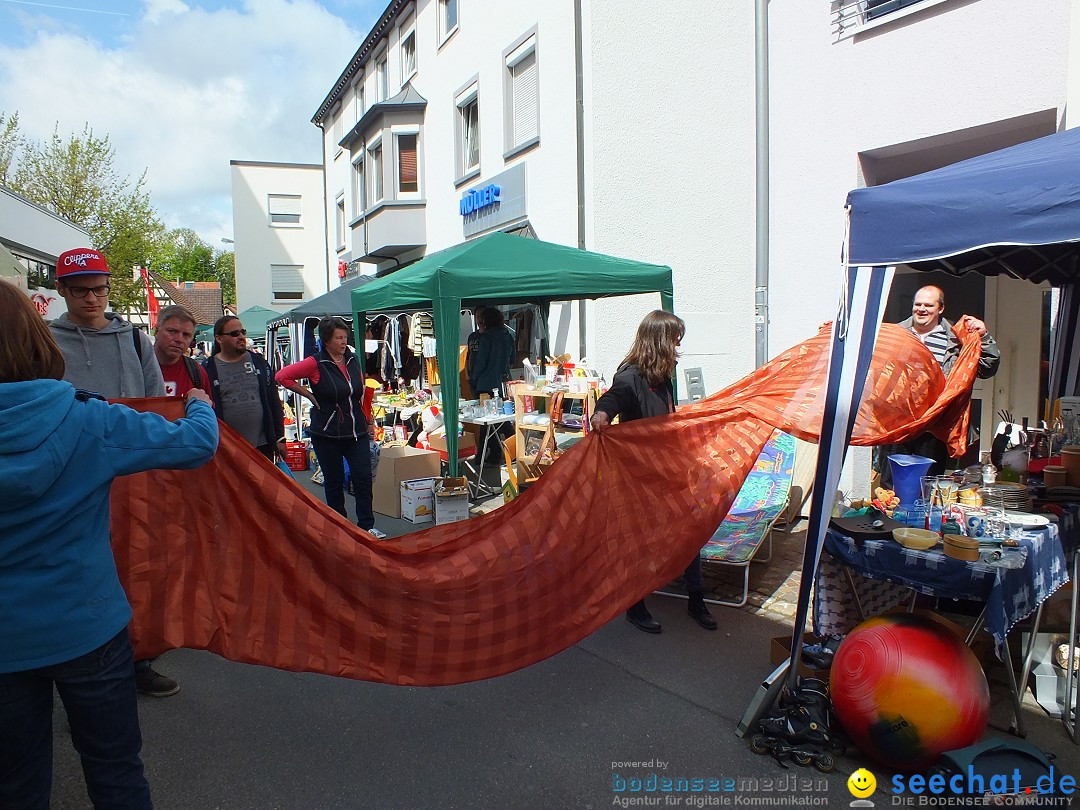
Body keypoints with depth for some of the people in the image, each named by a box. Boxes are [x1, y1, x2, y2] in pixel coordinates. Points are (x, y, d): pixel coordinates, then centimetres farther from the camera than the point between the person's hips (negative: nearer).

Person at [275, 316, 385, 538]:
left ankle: (367, 526, 8)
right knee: (334, 481, 8)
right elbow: (282, 376, -12)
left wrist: (368, 422, 16)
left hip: (356, 431, 4)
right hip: (327, 434, -3)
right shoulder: (316, 363, -10)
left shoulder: (352, 359, 5)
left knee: (363, 478, -1)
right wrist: (309, 395, -9)